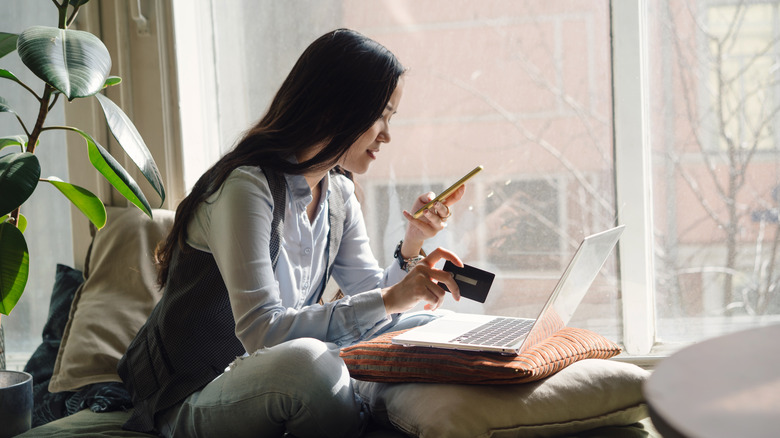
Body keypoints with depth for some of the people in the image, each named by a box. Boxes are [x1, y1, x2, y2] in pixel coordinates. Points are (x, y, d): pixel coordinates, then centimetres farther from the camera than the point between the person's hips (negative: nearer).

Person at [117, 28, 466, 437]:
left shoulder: (339, 195, 6)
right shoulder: (248, 185, -22)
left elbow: (373, 302, 7)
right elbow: (261, 331, -30)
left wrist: (412, 245, -10)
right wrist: (388, 300, -30)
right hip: (188, 401, -8)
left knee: (426, 328, -1)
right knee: (307, 361, -38)